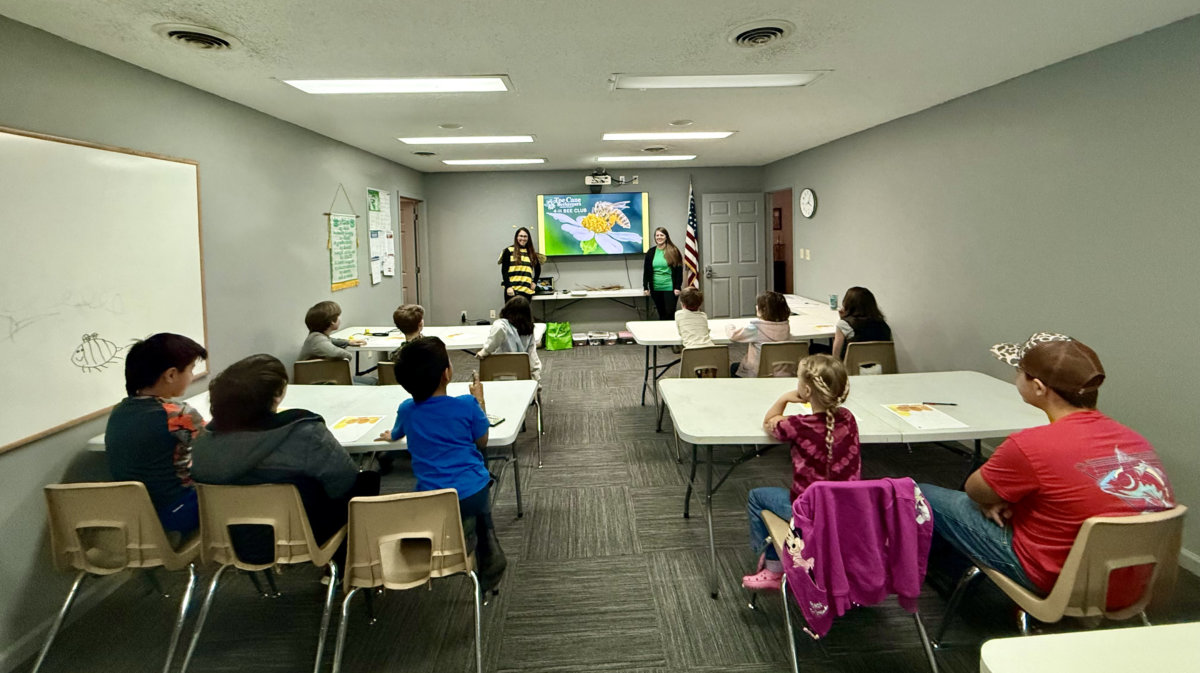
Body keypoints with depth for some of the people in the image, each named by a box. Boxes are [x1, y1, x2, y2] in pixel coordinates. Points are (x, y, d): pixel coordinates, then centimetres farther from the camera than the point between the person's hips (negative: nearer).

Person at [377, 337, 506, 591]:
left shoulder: (406, 410, 0)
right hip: (473, 494, -2)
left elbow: (395, 435, 23)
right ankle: (488, 549, 27)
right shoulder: (467, 405, -9)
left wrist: (389, 436, 47)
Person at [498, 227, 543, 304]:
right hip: (512, 290, -3)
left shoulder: (531, 252, 15)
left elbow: (538, 269, 28)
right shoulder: (509, 251, 3)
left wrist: (534, 282, 14)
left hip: (527, 290, 4)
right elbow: (504, 271, -2)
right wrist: (508, 287, -12)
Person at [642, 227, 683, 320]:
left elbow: (679, 270, -4)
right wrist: (645, 287, 4)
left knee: (669, 314, -5)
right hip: (655, 289, 4)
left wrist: (677, 287, -9)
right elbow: (646, 271, 10)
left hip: (670, 288, -3)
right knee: (661, 314, 9)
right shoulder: (651, 252, 8)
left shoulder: (673, 251, -2)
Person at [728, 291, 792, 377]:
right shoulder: (785, 327, -9)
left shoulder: (755, 328, -23)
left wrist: (730, 327, 8)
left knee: (733, 367, 26)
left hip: (756, 373, -5)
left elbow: (733, 335, -14)